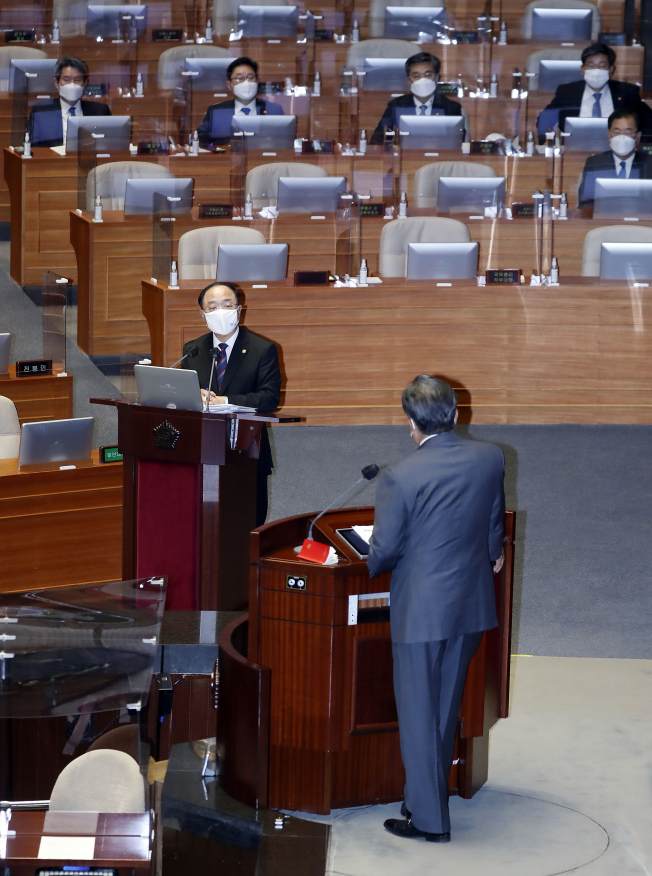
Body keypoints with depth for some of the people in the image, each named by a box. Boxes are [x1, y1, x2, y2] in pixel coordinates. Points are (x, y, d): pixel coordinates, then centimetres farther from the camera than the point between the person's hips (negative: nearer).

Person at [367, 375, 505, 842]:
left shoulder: (400, 477, -20)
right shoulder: (491, 459, -5)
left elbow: (384, 550, -13)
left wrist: (368, 567, 11)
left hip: (421, 609, -5)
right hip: (472, 604, 6)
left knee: (419, 713, 6)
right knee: (447, 708, 19)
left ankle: (429, 818, 12)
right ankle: (428, 795, 32)